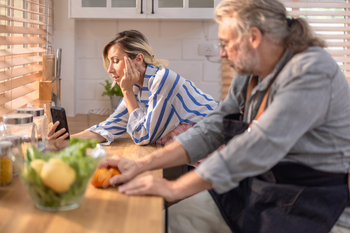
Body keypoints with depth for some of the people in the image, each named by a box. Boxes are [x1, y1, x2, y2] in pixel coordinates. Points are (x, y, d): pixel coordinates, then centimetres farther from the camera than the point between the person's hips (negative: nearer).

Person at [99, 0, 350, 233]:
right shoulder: (247, 76, 6)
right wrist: (141, 165, -4)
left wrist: (174, 188, -24)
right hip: (259, 187, 8)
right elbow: (211, 129, 6)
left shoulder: (311, 71, -23)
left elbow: (258, 148, -29)